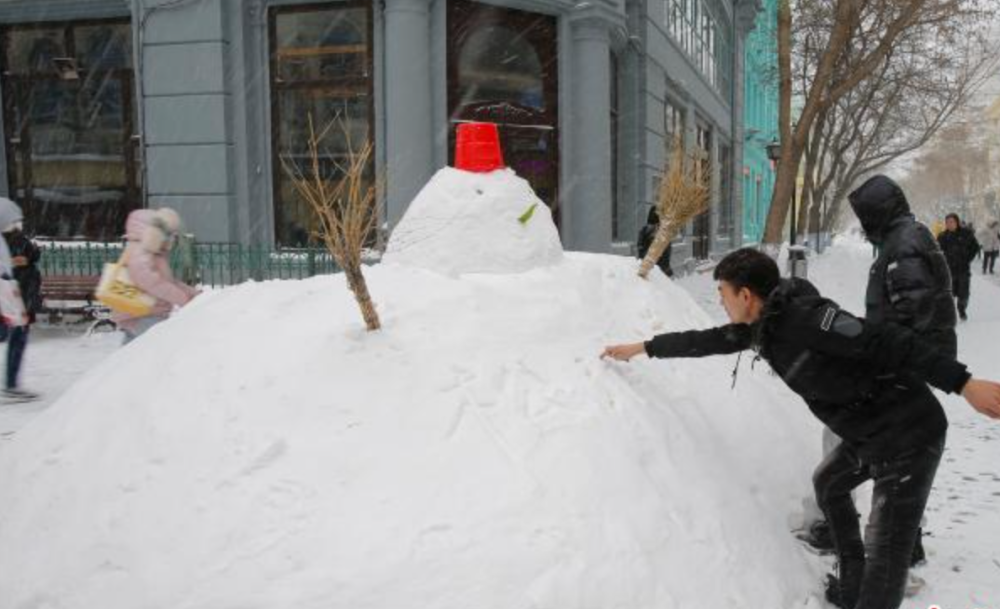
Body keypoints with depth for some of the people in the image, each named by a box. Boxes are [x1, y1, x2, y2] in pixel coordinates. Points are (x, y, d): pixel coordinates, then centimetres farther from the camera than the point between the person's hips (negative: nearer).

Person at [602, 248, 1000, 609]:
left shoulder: (805, 316, -24)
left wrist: (963, 384, -31)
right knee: (829, 485, 31)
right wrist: (643, 348, 24)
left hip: (908, 435, -10)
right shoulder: (764, 325, 5)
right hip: (869, 432, 11)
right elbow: (708, 341, 17)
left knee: (886, 551, -9)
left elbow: (887, 343, -28)